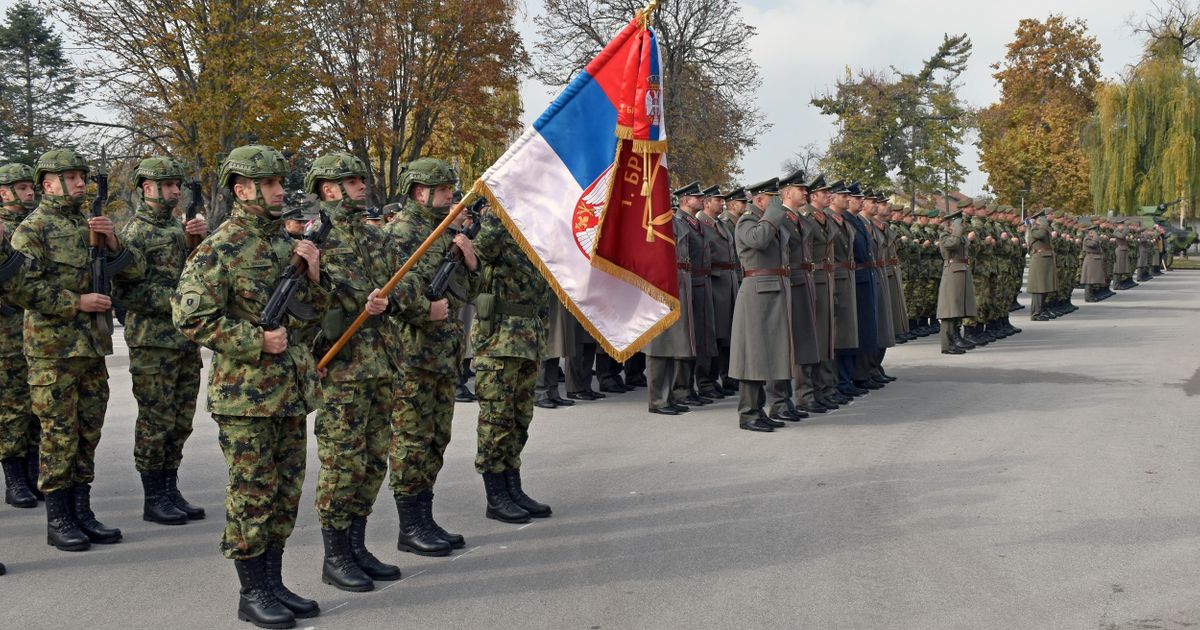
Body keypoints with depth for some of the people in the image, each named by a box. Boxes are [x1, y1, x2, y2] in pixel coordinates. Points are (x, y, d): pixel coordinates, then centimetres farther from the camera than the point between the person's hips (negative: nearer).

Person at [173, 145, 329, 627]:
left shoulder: (287, 242, 12)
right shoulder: (219, 249, -10)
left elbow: (315, 310, 18)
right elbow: (190, 317, -16)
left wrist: (313, 274, -2)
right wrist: (257, 341, -18)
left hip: (291, 390, 7)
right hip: (245, 393, -7)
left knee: (285, 492, 13)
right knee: (252, 495, 1)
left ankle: (273, 583, 24)